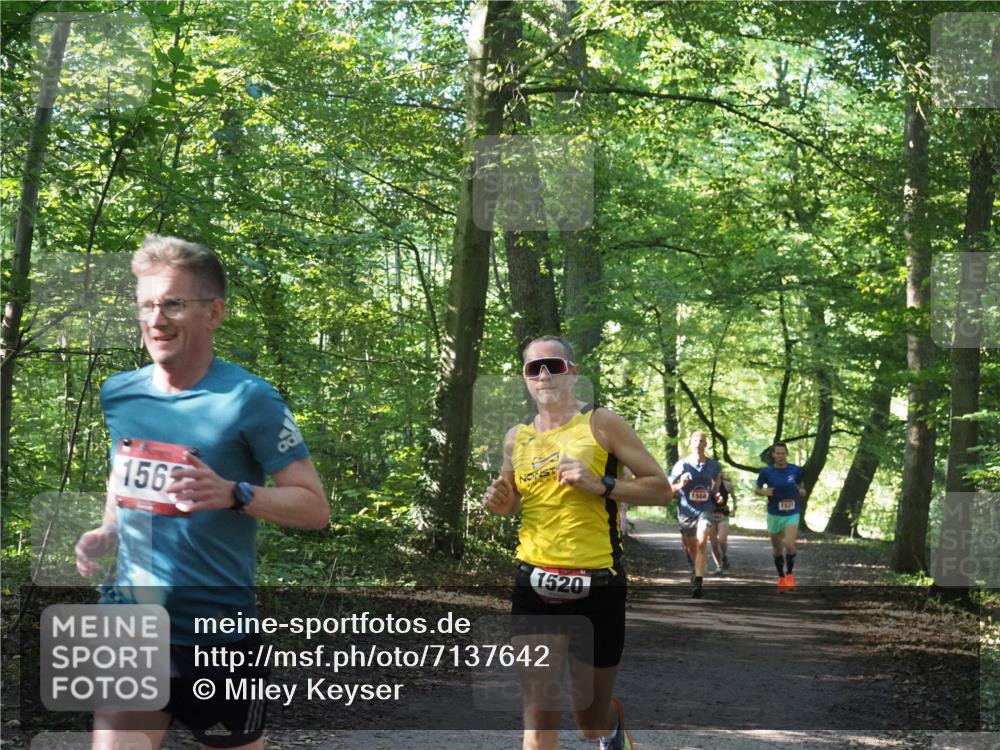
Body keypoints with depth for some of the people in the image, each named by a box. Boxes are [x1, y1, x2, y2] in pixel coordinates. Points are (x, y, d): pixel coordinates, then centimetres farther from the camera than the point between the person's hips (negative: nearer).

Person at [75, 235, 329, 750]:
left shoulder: (248, 400, -12)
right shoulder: (117, 393, 4)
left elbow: (314, 508, -10)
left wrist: (234, 494, -25)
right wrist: (107, 532, 2)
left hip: (218, 631, -3)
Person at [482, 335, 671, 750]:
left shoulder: (601, 423, -5)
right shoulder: (517, 437, 7)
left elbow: (660, 488, -5)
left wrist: (599, 485, -19)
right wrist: (499, 502, 0)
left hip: (597, 586, -2)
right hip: (535, 587, 3)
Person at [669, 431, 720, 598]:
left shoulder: (713, 465, 2)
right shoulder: (682, 464, -5)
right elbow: (668, 488, -2)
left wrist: (714, 493, 7)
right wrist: (681, 485, -21)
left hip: (706, 510, -1)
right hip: (686, 511, 1)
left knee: (702, 542, -22)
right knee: (690, 546, 15)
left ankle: (698, 581, -24)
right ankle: (698, 568, 47)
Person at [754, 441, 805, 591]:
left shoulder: (795, 470, -2)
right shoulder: (766, 472, -5)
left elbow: (800, 486, 15)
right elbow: (756, 489, 6)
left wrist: (802, 492, -7)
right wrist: (764, 492, -15)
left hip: (792, 514, -1)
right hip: (774, 515, 1)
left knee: (789, 545, -18)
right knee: (777, 549, 9)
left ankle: (790, 573, 5)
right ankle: (781, 577, 30)